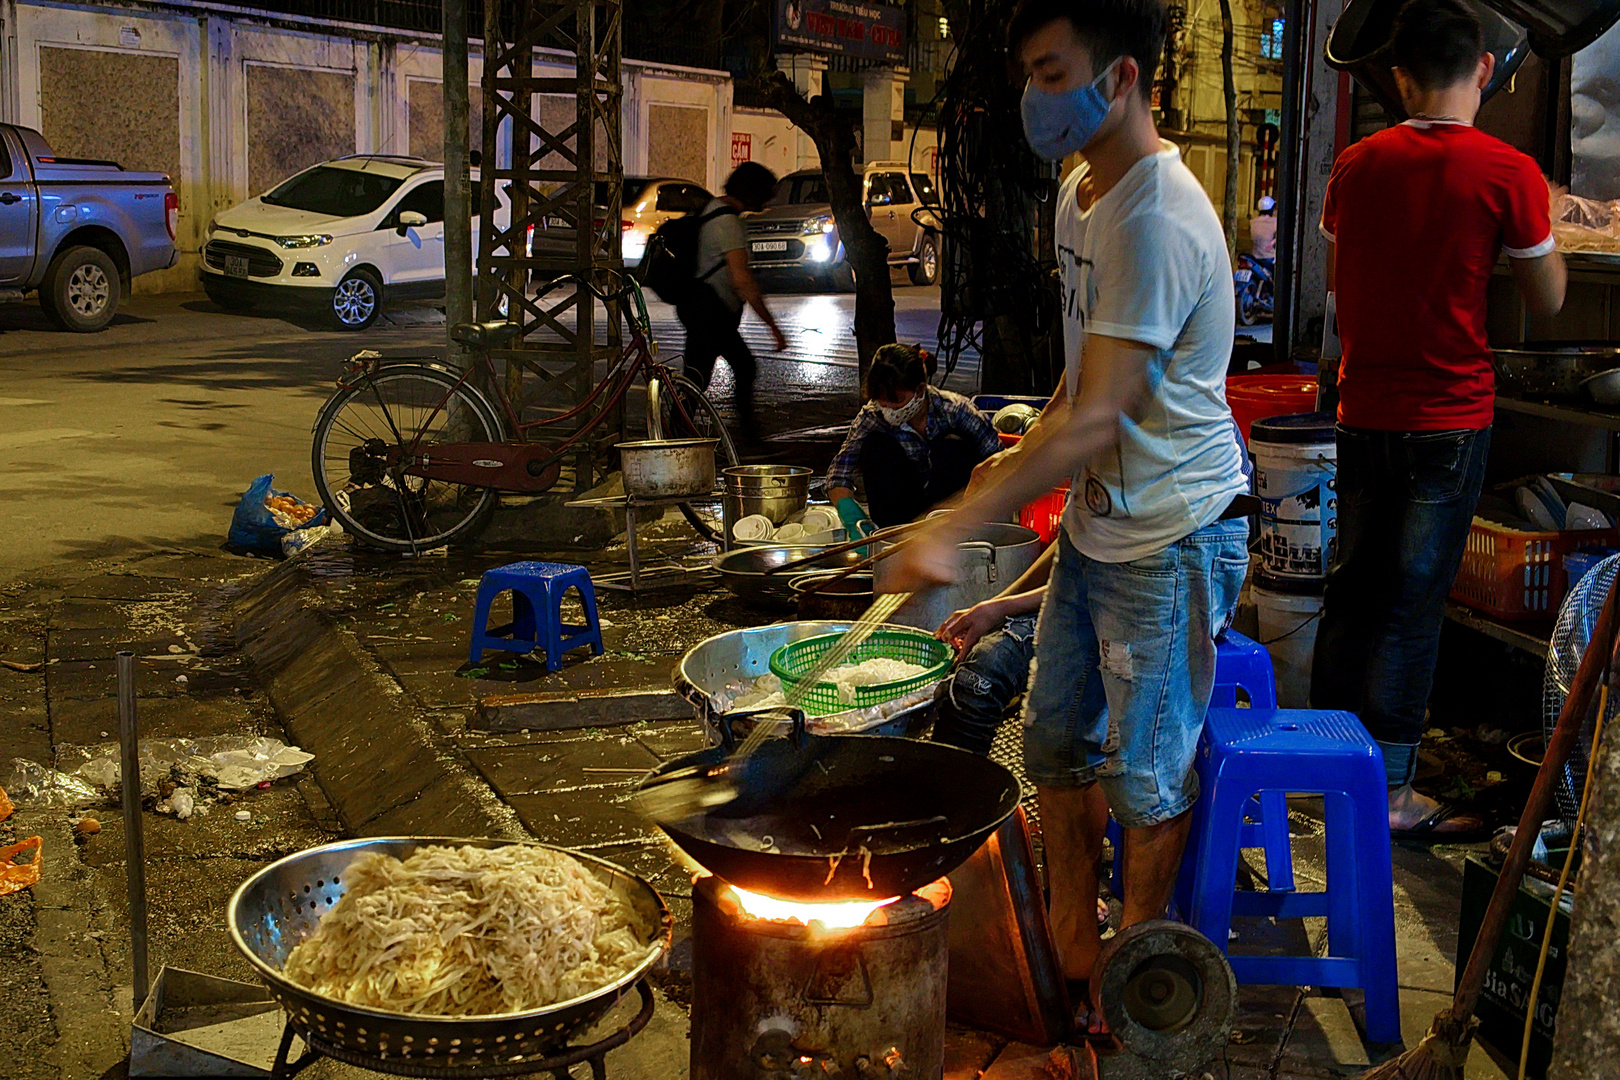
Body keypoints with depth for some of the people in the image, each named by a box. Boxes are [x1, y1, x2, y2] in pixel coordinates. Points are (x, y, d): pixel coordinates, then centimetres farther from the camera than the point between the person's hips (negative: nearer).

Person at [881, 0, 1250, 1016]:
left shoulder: (1156, 220, -26)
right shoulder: (1080, 192, 6)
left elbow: (1097, 418, -29)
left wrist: (955, 529, -30)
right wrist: (1019, 458, 13)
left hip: (1174, 533, -9)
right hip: (1095, 518, 10)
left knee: (1148, 770, 4)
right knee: (1058, 736, 17)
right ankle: (1069, 946, 33)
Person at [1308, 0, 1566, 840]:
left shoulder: (1357, 165, 2)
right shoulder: (1508, 173, -11)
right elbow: (1548, 300, 0)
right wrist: (1536, 223, 14)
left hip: (1363, 412, 4)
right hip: (1448, 417, -4)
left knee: (1353, 583, 17)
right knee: (1411, 600, 1)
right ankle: (1387, 791, 7)